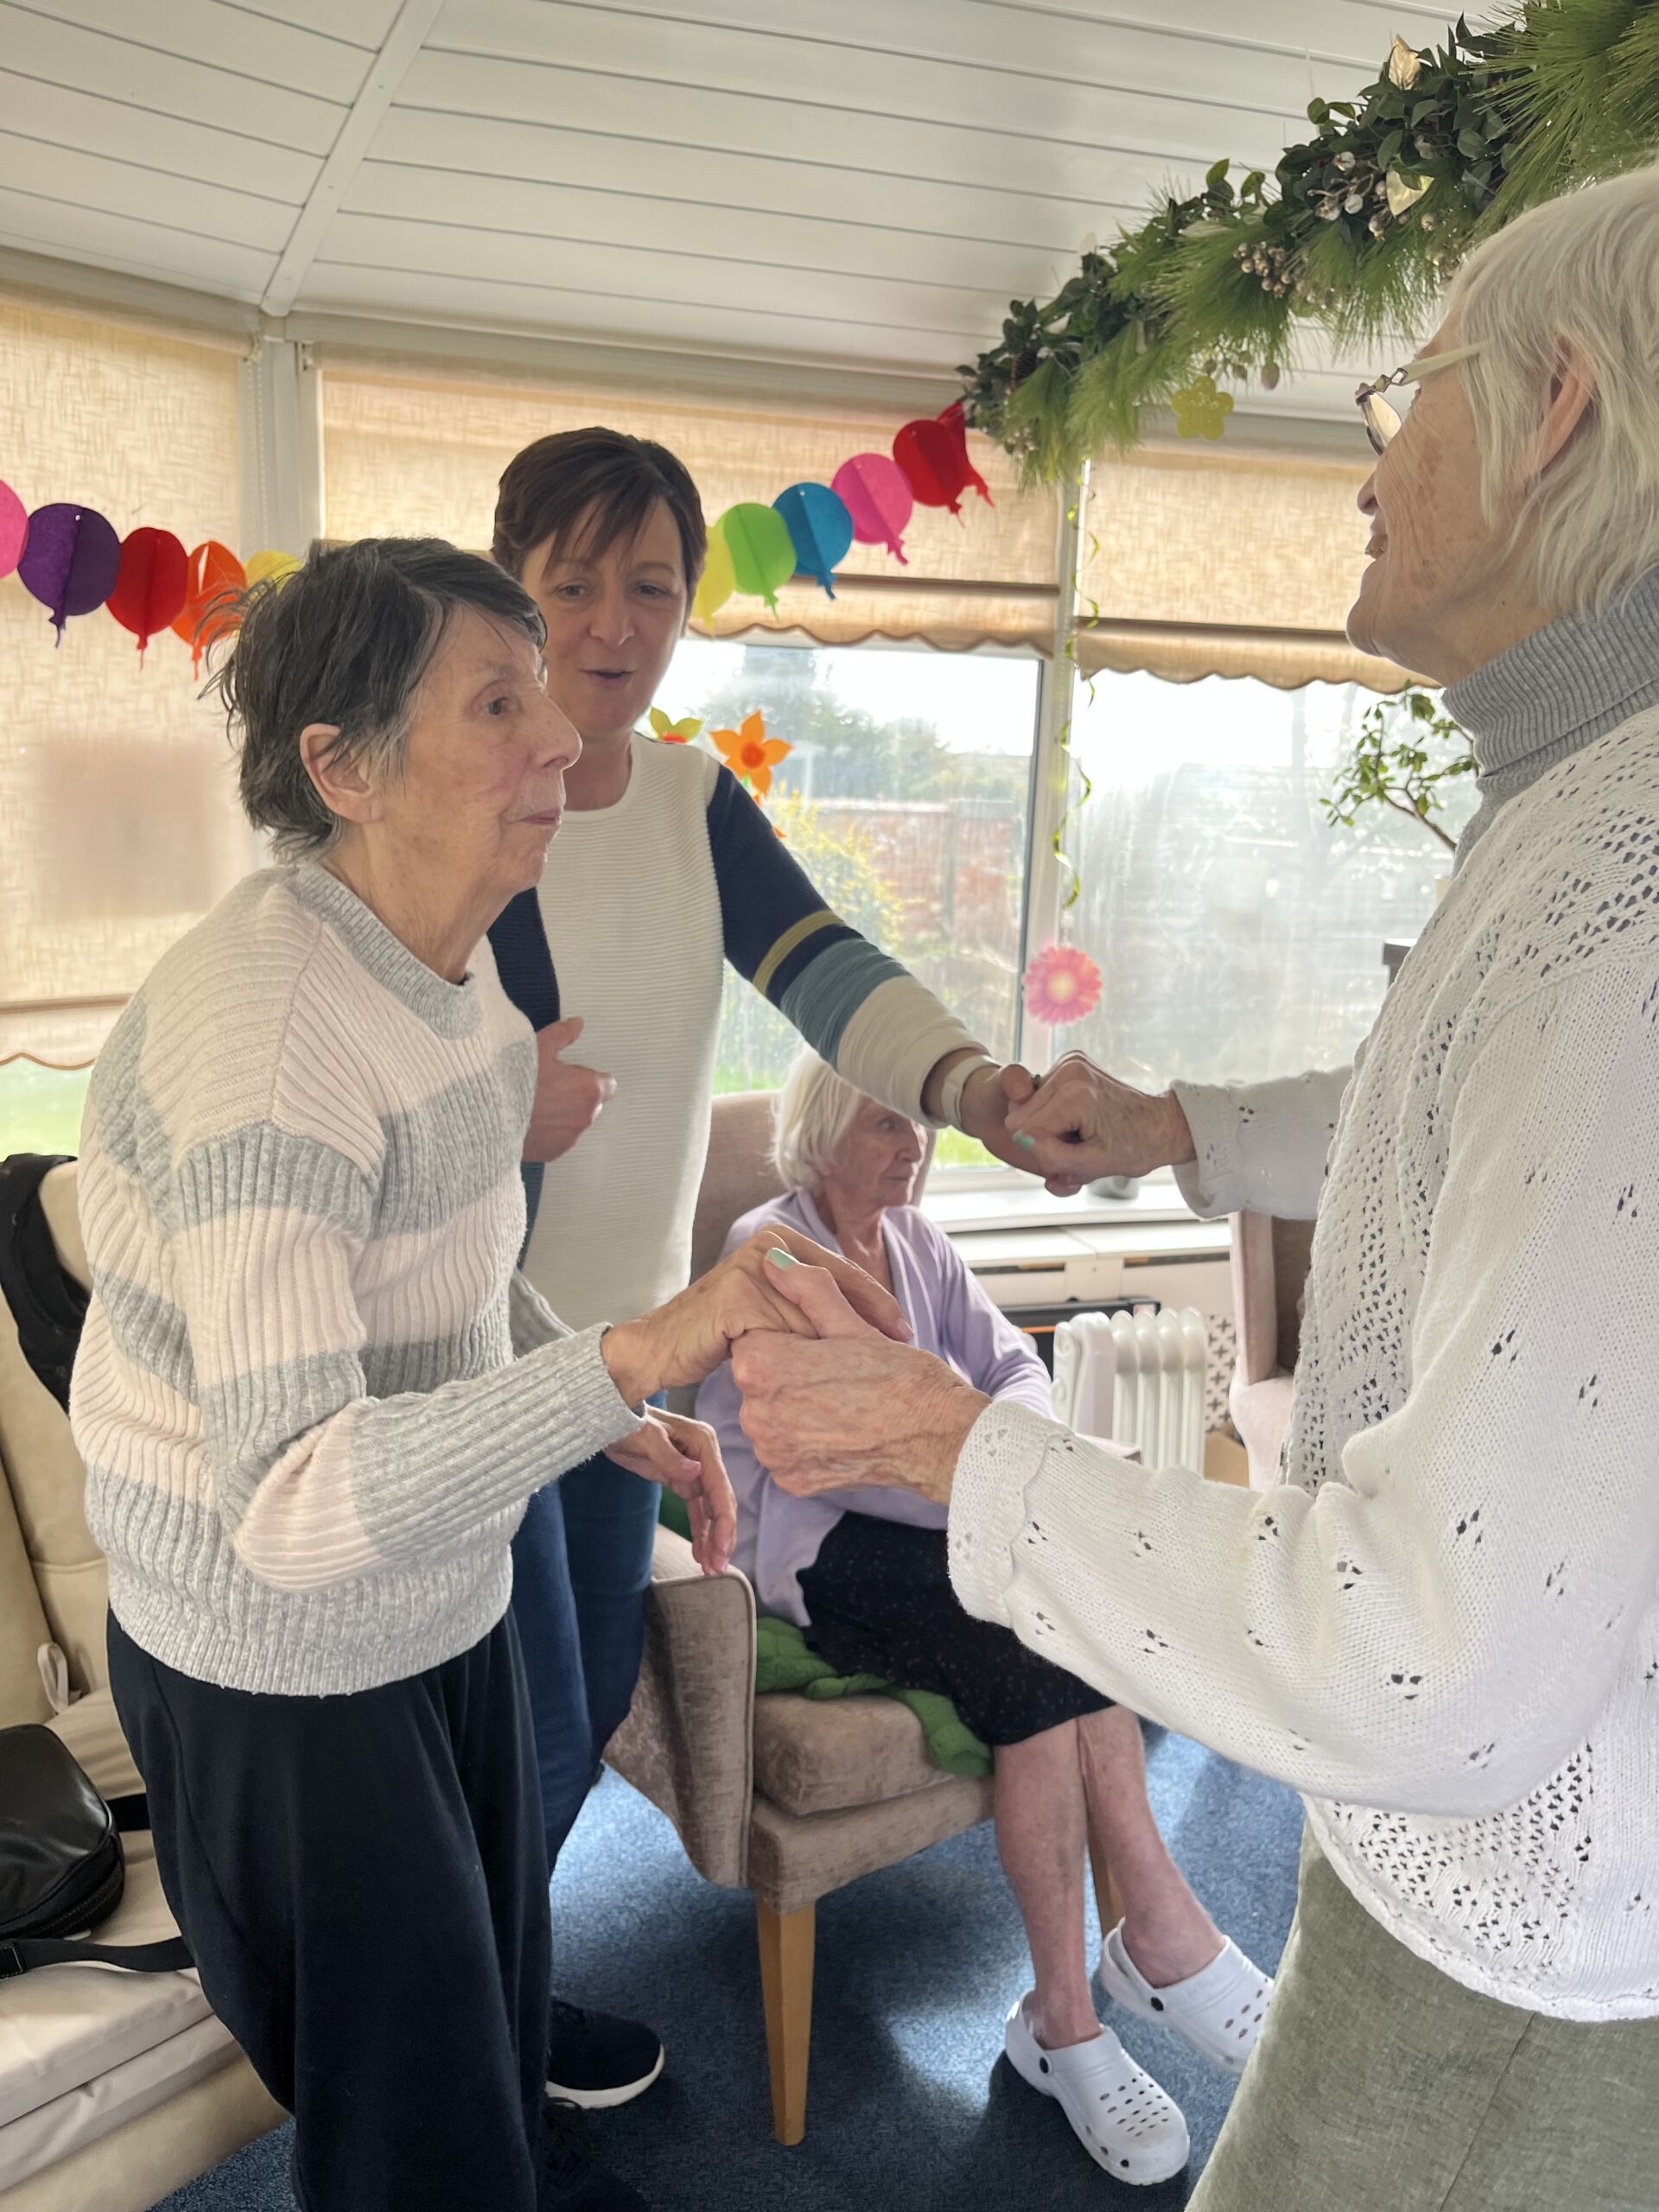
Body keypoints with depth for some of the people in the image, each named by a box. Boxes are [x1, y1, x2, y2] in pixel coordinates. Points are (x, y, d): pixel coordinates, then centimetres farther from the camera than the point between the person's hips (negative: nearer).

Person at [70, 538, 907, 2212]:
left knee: (501, 1994, 26)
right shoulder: (265, 1022, -30)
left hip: (440, 1604, 8)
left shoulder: (446, 965, 0)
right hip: (280, 1667, -8)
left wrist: (624, 1425, 5)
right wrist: (631, 1360, -45)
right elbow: (296, 1506, -36)